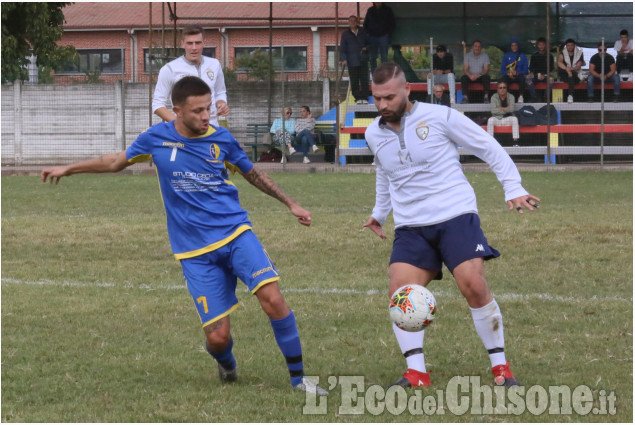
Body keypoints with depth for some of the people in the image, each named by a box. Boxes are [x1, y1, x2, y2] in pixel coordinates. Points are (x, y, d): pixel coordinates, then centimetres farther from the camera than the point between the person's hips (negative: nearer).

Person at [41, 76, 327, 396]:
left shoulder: (221, 139, 2)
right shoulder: (156, 138, 0)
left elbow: (252, 174, 19)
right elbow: (117, 162, 18)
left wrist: (290, 203, 21)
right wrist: (67, 169, 20)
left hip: (235, 233, 1)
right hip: (195, 252, -1)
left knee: (272, 298, -23)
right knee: (218, 338, -9)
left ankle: (298, 378, -8)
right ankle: (226, 366, 30)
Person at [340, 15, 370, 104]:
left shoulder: (363, 32, 10)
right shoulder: (345, 34, 7)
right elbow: (342, 48, 4)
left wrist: (366, 48, -5)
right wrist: (343, 59, -9)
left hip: (363, 60, 1)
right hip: (352, 62, -1)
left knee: (364, 80, -3)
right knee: (354, 81, -1)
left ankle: (364, 98, 3)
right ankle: (358, 98, 5)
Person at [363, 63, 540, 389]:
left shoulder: (438, 117, -7)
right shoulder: (374, 135, 9)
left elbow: (488, 147, 1)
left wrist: (513, 187, -5)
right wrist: (380, 213, 35)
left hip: (456, 215, -4)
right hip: (410, 225, 4)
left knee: (473, 286, -16)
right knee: (399, 290, -15)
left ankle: (501, 367, -2)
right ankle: (416, 373, -10)